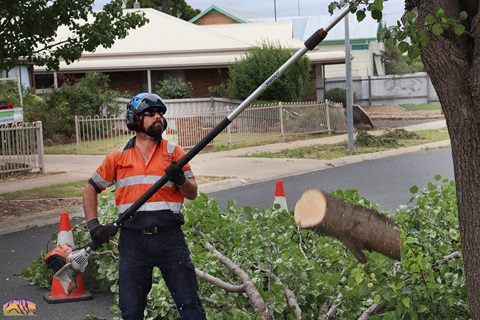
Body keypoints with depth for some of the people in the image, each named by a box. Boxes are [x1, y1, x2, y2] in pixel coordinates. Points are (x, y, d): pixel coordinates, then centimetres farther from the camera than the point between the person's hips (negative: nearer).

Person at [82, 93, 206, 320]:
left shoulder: (174, 152, 7)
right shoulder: (118, 158, 8)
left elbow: (192, 194, 6)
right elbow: (91, 189, 15)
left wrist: (180, 179, -15)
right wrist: (93, 224, 3)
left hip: (169, 237, -1)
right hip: (133, 239, 1)